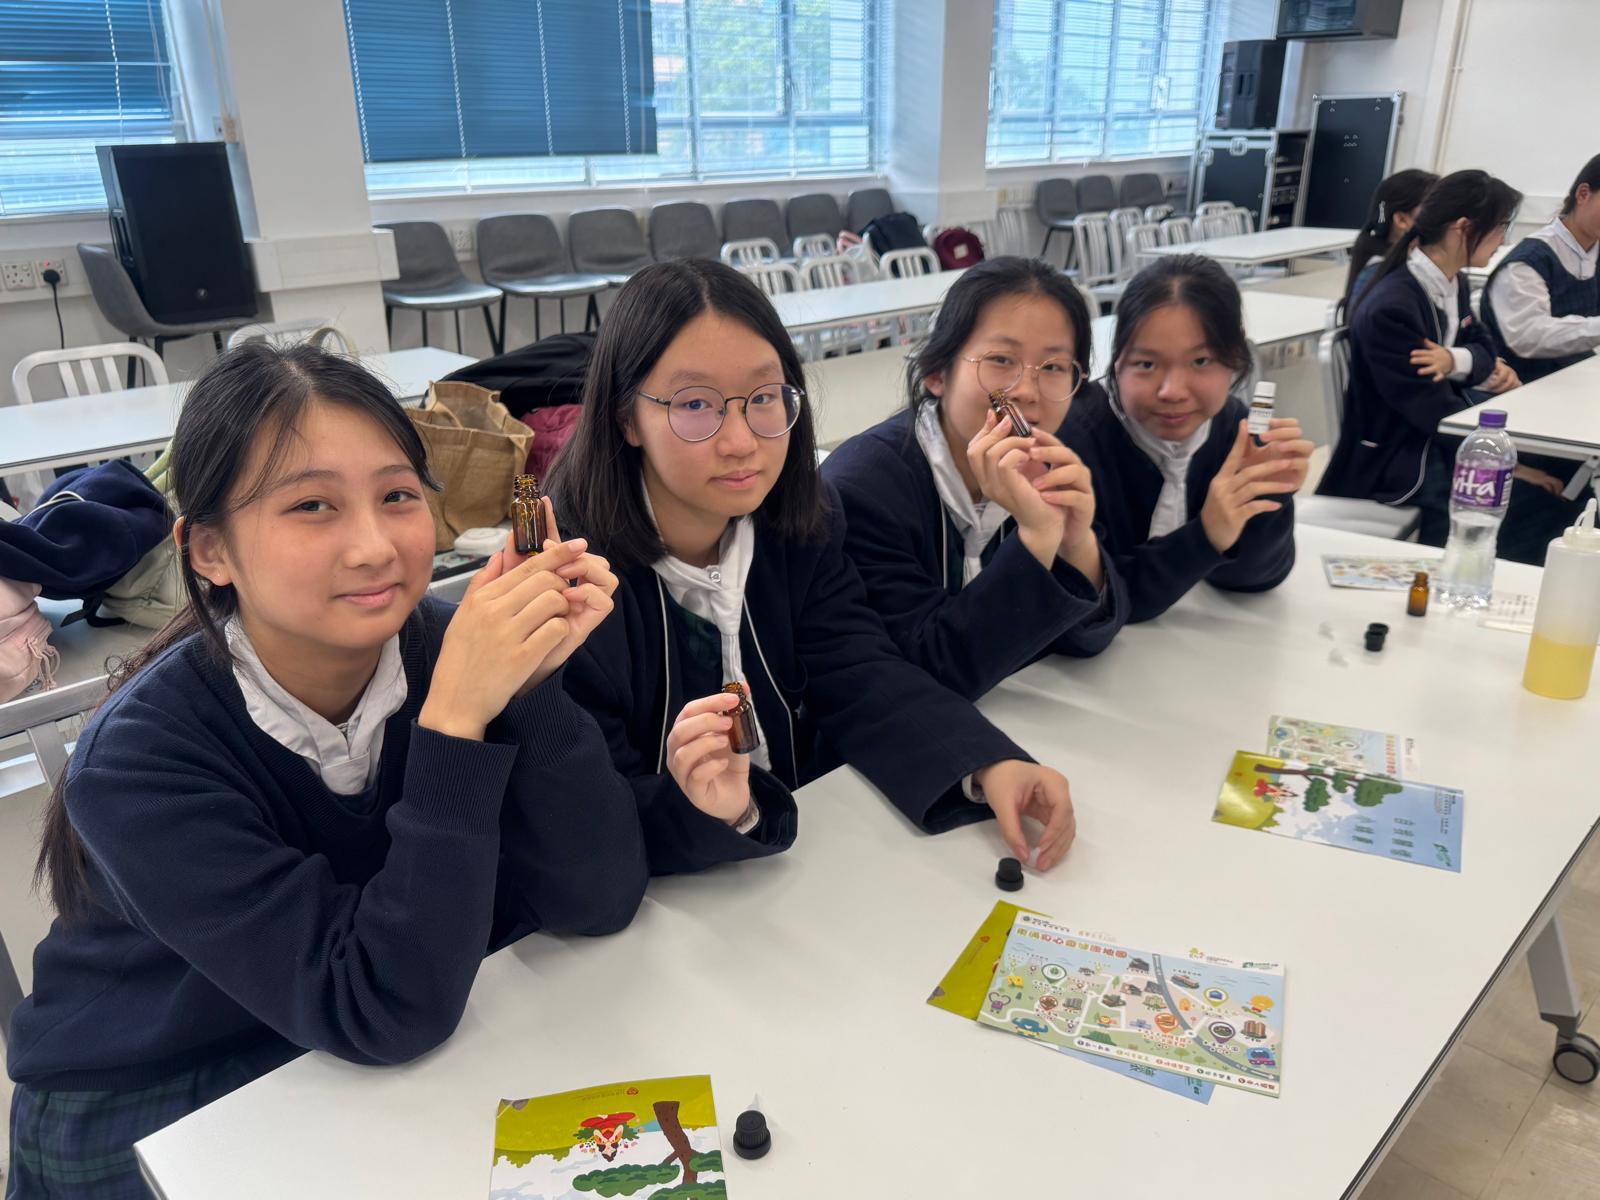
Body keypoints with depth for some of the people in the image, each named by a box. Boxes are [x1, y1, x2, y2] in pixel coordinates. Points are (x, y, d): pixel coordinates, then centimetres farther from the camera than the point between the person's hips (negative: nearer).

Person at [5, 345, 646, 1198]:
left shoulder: (439, 646, -18)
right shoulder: (141, 757, -26)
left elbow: (597, 901, -20)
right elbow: (383, 1013, -31)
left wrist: (529, 683, -32)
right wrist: (456, 715, -39)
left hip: (385, 1081, 4)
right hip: (149, 1125, -3)